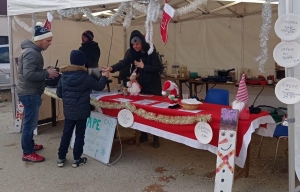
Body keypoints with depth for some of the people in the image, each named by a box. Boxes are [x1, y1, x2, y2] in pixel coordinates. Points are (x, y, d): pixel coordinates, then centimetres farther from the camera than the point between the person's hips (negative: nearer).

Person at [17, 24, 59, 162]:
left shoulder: (33, 51, 13)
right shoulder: (31, 53, -21)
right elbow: (28, 74, -29)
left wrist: (46, 72, 4)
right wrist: (47, 74, -21)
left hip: (30, 92, 10)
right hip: (29, 93, -10)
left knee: (30, 122, 20)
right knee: (30, 123, -2)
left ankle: (30, 145, 33)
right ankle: (27, 153, 7)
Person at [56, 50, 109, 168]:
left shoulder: (64, 76, -3)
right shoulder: (85, 77, -16)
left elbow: (59, 94, 4)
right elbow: (99, 86, -2)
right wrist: (104, 77, 15)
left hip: (68, 111, 4)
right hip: (81, 111, -4)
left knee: (66, 133, 14)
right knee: (79, 134, 8)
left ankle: (61, 158, 20)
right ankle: (76, 159, 16)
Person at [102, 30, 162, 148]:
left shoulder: (151, 52, -13)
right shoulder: (133, 53, -1)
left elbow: (158, 68, -16)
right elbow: (123, 63, -16)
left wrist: (143, 66, -19)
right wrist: (111, 68, -32)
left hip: (153, 86, -5)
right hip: (140, 85, 5)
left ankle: (156, 137, 9)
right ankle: (144, 135, 24)